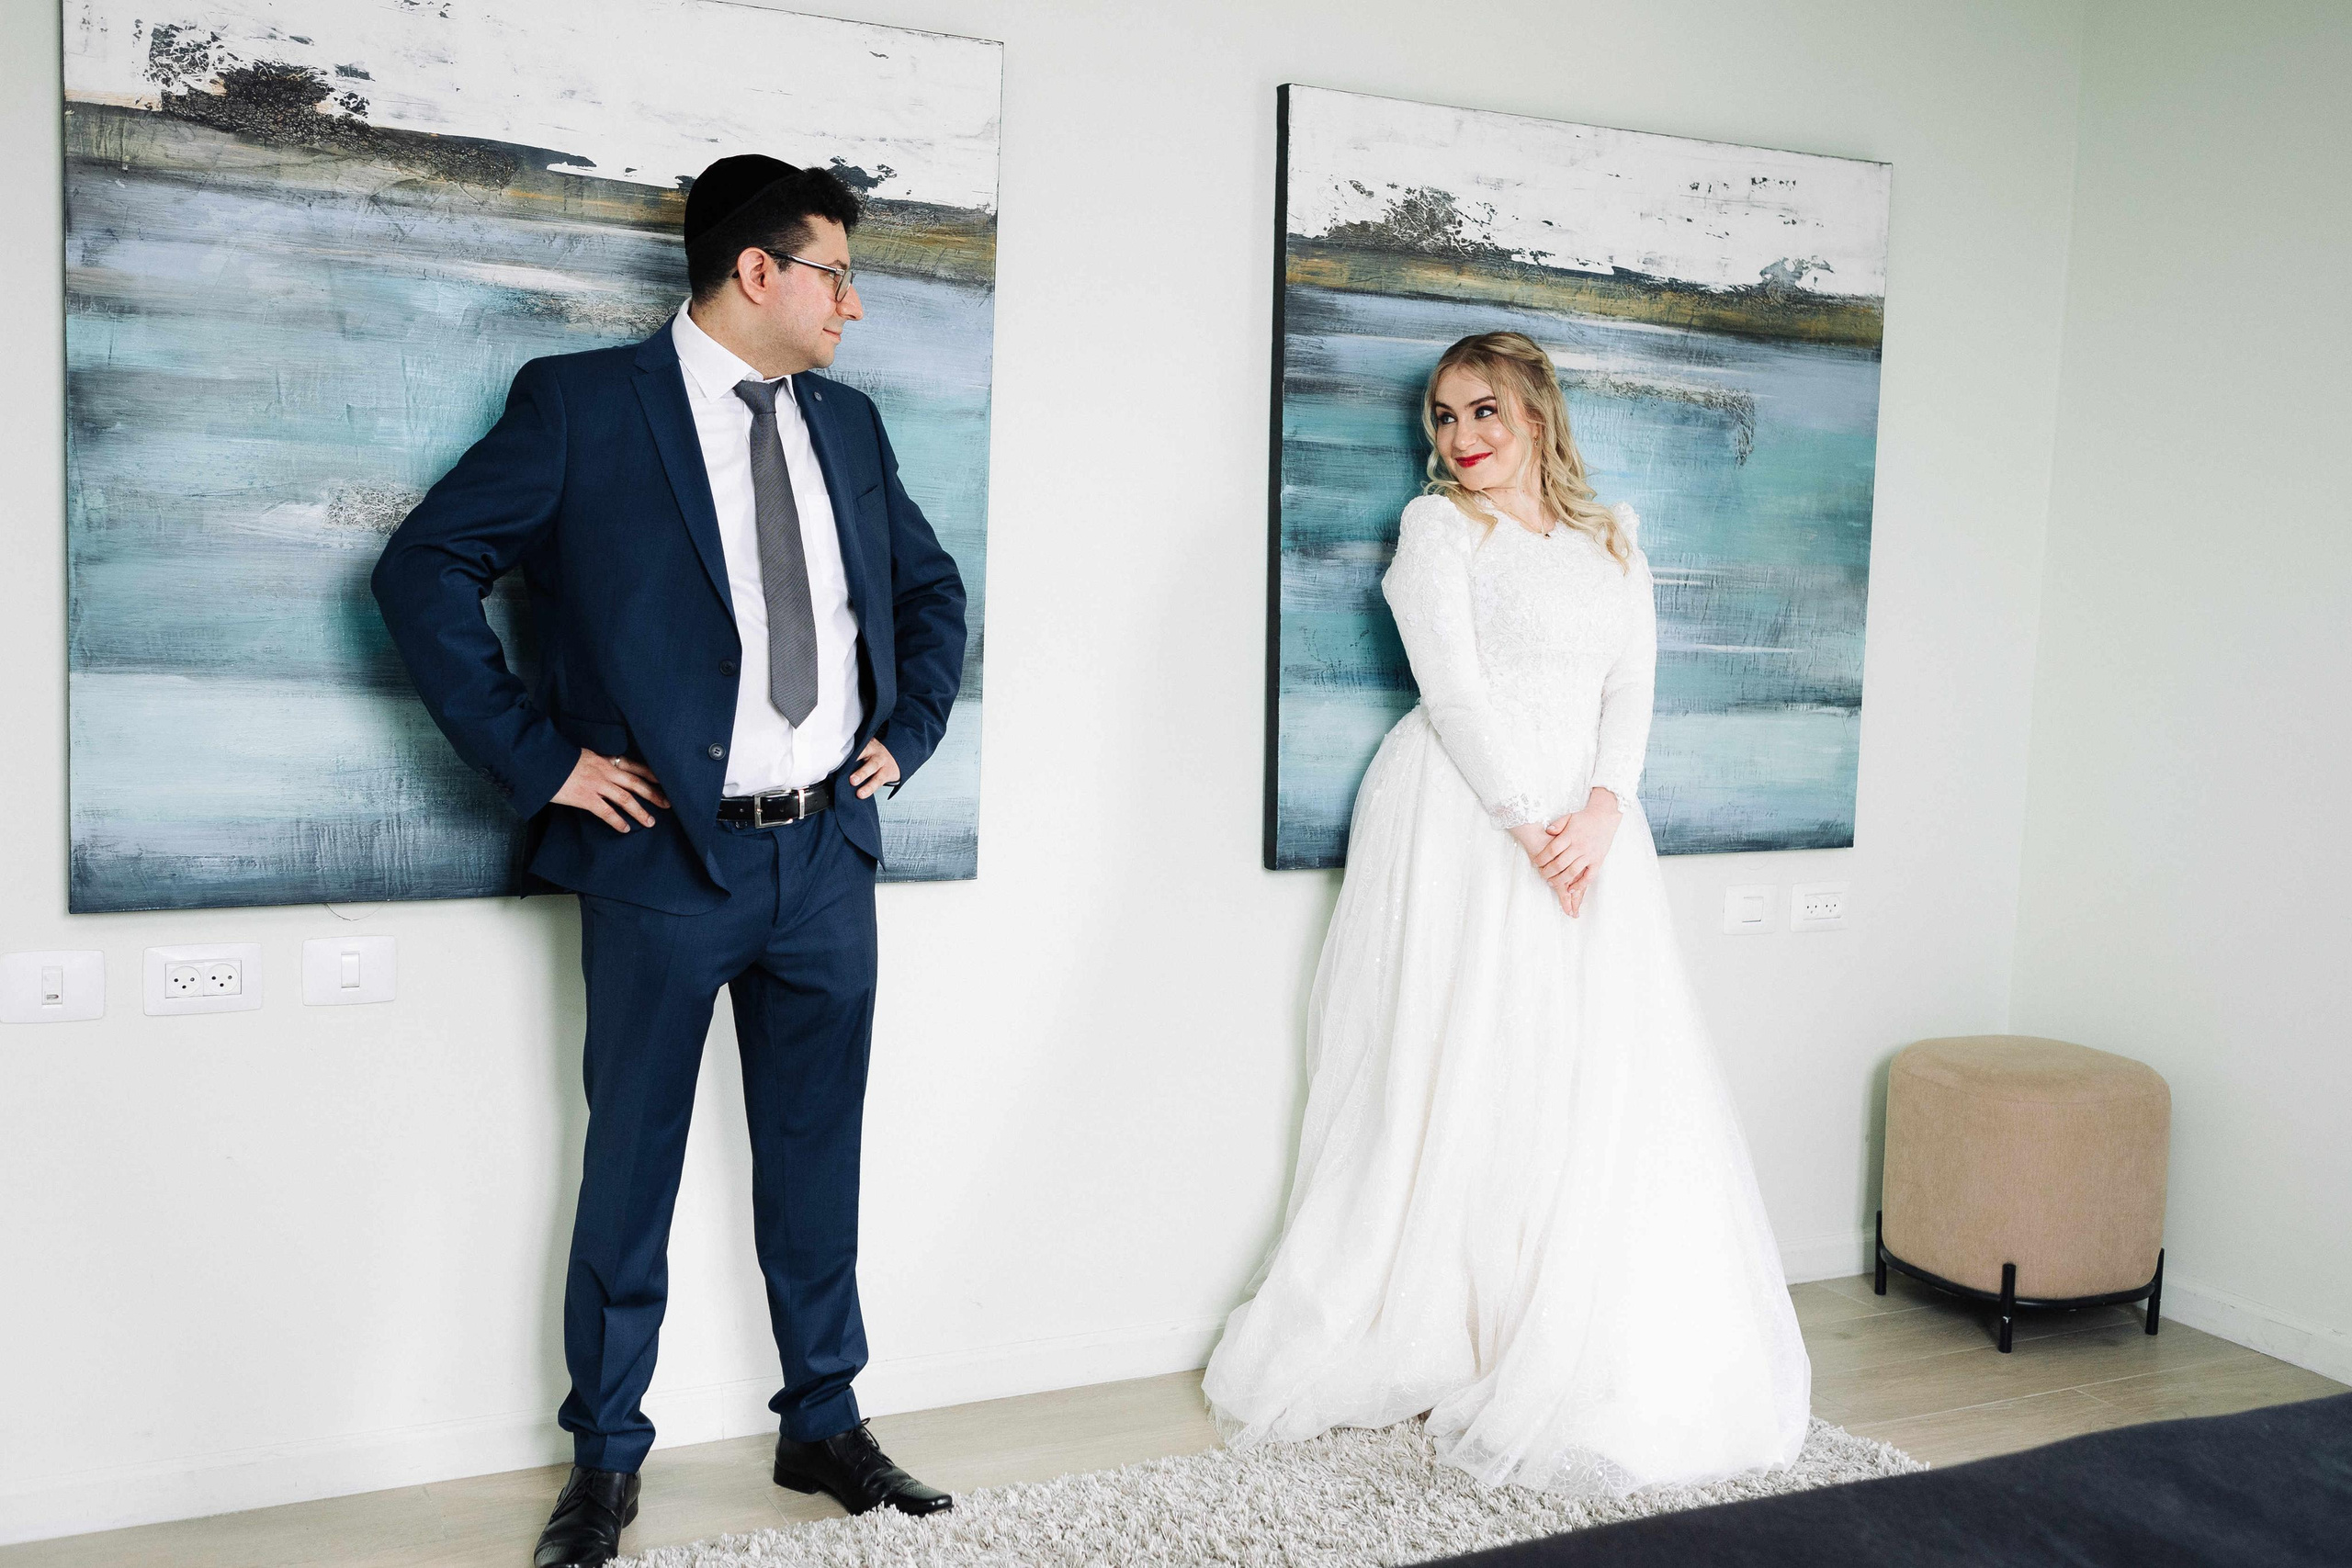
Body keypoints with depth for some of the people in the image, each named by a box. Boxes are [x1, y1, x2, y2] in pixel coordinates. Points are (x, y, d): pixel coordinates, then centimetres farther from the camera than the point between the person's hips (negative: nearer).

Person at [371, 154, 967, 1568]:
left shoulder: (847, 423, 11)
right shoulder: (582, 404, -5)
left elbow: (933, 585, 24)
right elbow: (424, 569, -9)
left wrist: (906, 731, 10)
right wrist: (537, 757, -12)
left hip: (830, 855, 5)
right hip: (665, 862, -5)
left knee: (818, 1159, 14)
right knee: (632, 1169, 7)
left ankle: (826, 1427, 29)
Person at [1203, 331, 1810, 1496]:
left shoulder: (1611, 539, 16)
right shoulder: (1437, 525, 2)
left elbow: (1630, 687, 7)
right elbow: (1453, 688, -8)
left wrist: (1601, 810, -10)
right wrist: (1529, 824, -15)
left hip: (1587, 823, 5)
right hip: (1465, 820, -4)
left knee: (1607, 1082, 2)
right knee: (1457, 1081, -4)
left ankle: (1591, 1367, 13)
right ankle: (1427, 1341, 6)